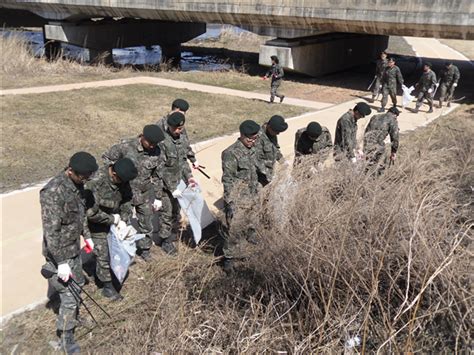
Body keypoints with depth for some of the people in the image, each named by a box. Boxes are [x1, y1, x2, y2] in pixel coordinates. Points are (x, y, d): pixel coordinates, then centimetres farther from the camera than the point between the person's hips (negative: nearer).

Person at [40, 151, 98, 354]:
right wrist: (61, 262, -24)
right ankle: (66, 337, 21)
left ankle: (72, 316, 47)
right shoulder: (53, 192, -29)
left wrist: (87, 235, 21)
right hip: (60, 253, -8)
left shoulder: (77, 184, -2)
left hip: (74, 248, 8)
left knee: (77, 286, 23)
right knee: (68, 296, 2)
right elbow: (50, 231, -27)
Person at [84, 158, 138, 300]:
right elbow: (91, 213, -33)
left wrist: (124, 220, -14)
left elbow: (127, 200, -2)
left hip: (114, 220, 7)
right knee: (103, 255, 2)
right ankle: (108, 287, 20)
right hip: (98, 224, -6)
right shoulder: (95, 183, -35)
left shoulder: (122, 180, -14)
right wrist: (113, 219, -24)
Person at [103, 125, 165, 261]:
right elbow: (107, 158, -4)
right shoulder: (126, 146, -18)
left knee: (146, 224, 14)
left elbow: (157, 176, 4)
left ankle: (144, 248, 36)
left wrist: (156, 197, 7)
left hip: (145, 195, 3)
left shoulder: (156, 152, -8)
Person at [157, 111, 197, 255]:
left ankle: (169, 232, 41)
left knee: (176, 211, 19)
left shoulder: (183, 140, 0)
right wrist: (172, 188, -22)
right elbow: (161, 168, -22)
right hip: (164, 184, -7)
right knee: (166, 213, 4)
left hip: (178, 182, 7)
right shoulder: (162, 141, -23)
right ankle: (166, 240, 21)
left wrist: (189, 177, -1)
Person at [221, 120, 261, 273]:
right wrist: (230, 202, -20)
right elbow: (227, 180, -18)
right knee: (233, 231, -1)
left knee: (250, 226, 21)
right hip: (237, 200, -7)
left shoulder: (252, 150, 7)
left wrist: (256, 194, 20)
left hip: (251, 199, 7)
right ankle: (229, 259, 12)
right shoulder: (231, 153, -18)